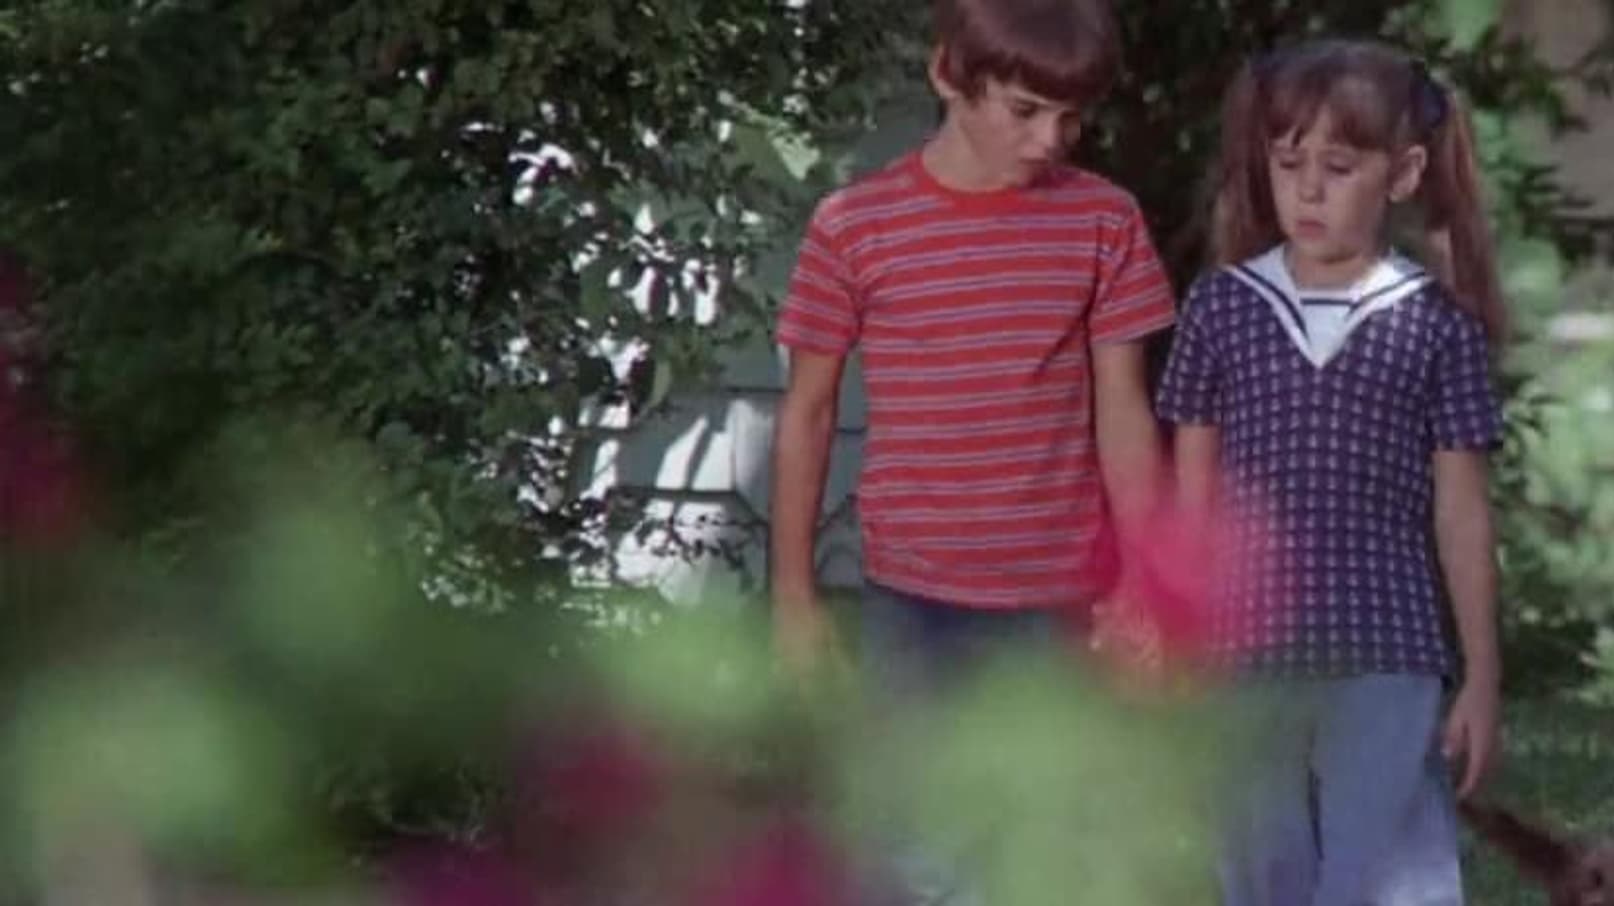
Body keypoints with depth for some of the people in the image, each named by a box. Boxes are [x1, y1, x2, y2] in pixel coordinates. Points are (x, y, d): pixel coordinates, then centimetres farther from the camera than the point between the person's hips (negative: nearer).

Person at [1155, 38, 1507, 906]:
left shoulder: (1437, 322, -2)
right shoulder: (1223, 305, 2)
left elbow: (1460, 515, 2)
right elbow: (1191, 498, 7)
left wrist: (1481, 675, 2)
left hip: (1385, 662, -2)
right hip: (1245, 659, 2)